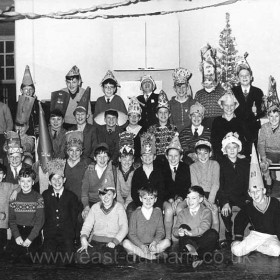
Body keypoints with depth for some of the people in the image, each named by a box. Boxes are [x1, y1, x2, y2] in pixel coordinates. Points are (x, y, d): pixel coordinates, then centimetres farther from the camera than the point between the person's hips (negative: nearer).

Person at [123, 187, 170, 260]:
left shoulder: (158, 212, 6)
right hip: (137, 244, -2)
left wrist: (155, 242, -16)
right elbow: (131, 234, -3)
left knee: (167, 242, -22)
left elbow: (160, 232, 5)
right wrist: (141, 246, -18)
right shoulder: (136, 213, 0)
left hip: (152, 245, 2)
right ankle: (149, 256, -28)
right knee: (126, 242, -29)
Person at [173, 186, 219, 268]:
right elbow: (175, 229, -1)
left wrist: (191, 233, -33)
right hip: (187, 241, 2)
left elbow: (204, 227, -17)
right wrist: (179, 232, -27)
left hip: (202, 242, -1)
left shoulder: (206, 211, 0)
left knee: (213, 233, -27)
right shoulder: (182, 213, 9)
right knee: (183, 226, -23)